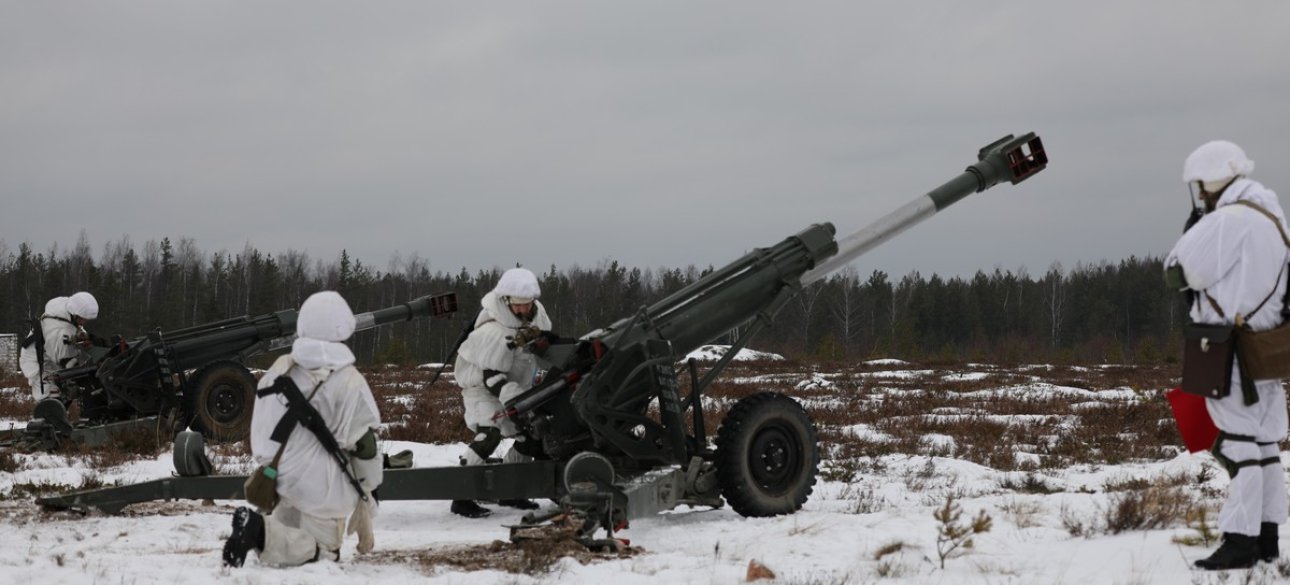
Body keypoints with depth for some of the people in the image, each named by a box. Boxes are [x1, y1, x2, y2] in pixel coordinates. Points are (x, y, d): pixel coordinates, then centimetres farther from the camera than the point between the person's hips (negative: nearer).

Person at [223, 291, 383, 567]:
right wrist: (369, 493, 3)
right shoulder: (349, 381, -14)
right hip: (322, 488, -6)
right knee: (322, 551, 0)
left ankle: (261, 526, -5)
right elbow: (364, 445, -10)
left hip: (279, 479, 6)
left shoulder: (281, 368, 3)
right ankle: (261, 531, -24)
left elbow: (262, 431, 10)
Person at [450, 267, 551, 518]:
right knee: (489, 433, -29)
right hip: (482, 387, -8)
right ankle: (462, 498, -28)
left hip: (518, 386, 8)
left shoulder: (537, 312, -8)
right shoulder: (494, 333, -32)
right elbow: (494, 379, -32)